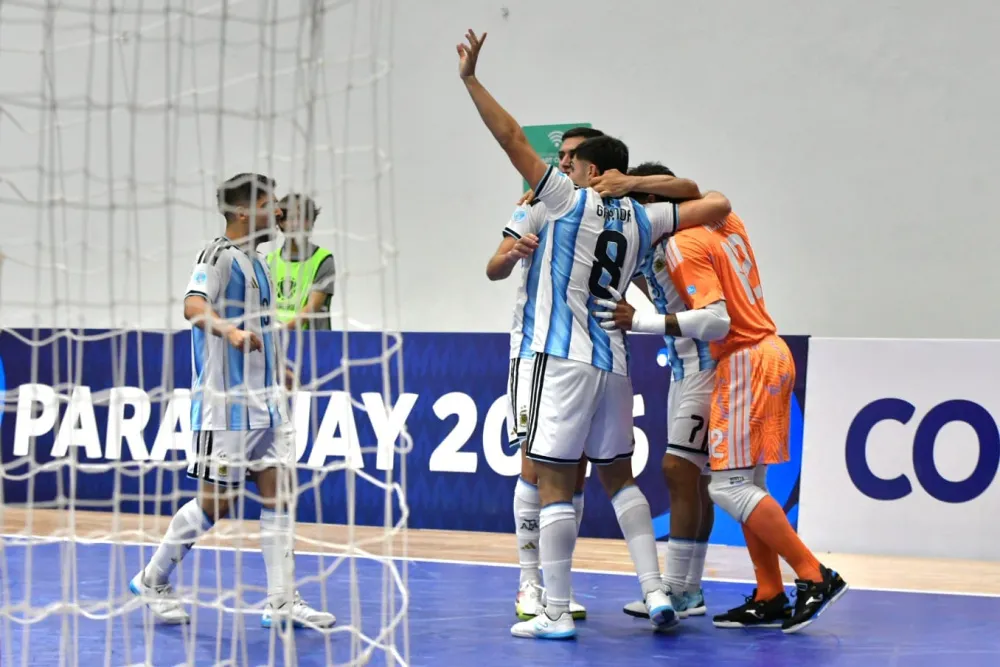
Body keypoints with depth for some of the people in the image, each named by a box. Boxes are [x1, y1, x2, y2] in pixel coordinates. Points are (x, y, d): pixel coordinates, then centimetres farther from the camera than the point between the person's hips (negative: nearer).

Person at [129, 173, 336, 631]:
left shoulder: (255, 261, 16)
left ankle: (282, 601, 4)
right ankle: (153, 580, 15)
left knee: (278, 491, 3)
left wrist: (277, 368, 37)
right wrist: (228, 329, -47)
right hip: (226, 404, -9)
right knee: (216, 502, -3)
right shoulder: (220, 255, -11)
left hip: (264, 399, 9)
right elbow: (194, 305, -29)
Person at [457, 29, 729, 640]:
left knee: (555, 484, -3)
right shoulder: (641, 221, 9)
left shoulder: (571, 200, -3)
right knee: (619, 477, 18)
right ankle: (655, 590, 9)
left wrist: (471, 80, -3)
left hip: (565, 359, -6)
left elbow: (512, 138, -6)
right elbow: (714, 205, 14)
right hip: (615, 362, 6)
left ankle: (557, 613, -4)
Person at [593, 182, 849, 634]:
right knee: (748, 484, 10)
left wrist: (639, 322, -24)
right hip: (769, 352, 9)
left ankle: (815, 577, -11)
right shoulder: (726, 223, 10)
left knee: (728, 487, -9)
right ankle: (769, 598, 8)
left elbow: (717, 320, -23)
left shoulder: (682, 245, -14)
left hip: (746, 361, -9)